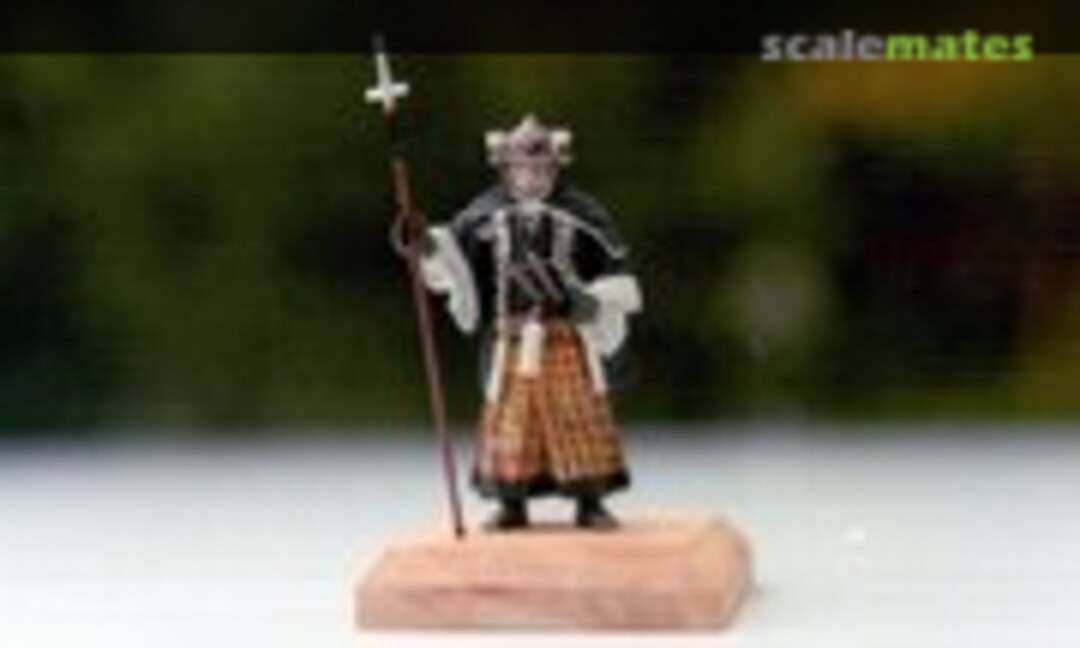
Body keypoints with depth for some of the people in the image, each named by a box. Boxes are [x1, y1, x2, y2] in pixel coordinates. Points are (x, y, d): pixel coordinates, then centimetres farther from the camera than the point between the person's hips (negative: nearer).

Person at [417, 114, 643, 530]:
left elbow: (617, 275, 4)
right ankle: (512, 505, 15)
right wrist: (428, 246, -18)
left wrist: (594, 300, -13)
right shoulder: (485, 215, 2)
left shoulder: (583, 214, -1)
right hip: (510, 341, 1)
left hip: (568, 339, -1)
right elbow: (450, 267, 1)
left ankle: (590, 503, 9)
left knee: (580, 416, 0)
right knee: (508, 419, 4)